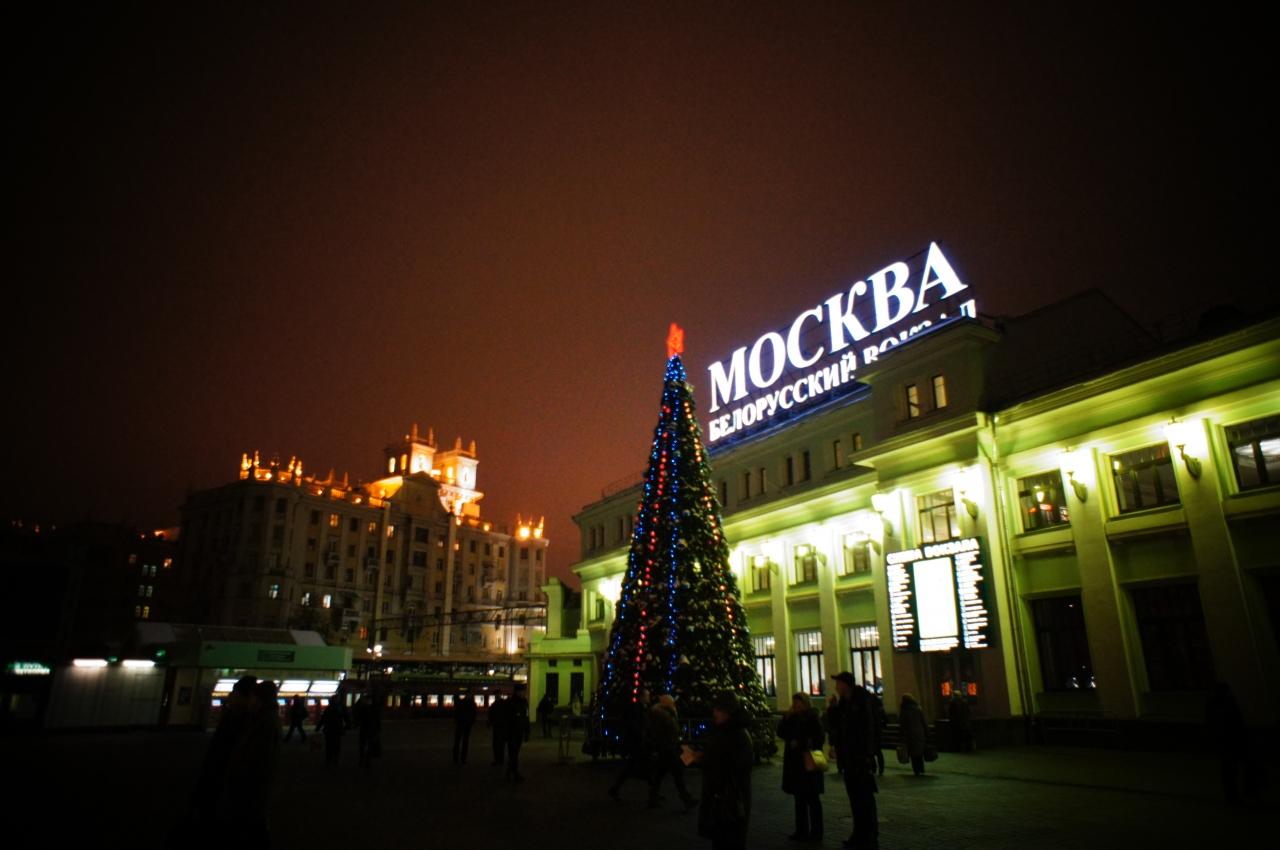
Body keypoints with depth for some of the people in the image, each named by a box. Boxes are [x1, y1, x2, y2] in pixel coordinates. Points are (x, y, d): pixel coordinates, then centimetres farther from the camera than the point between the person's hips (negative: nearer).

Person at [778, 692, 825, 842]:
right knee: (799, 798, 12)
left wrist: (801, 743, -14)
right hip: (794, 763, 6)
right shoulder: (792, 717, 10)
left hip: (808, 762, -6)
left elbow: (820, 738, -13)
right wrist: (786, 718, -6)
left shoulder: (812, 717, -9)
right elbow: (781, 733, 5)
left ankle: (816, 832, 10)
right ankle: (802, 830, 20)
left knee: (812, 798, 2)